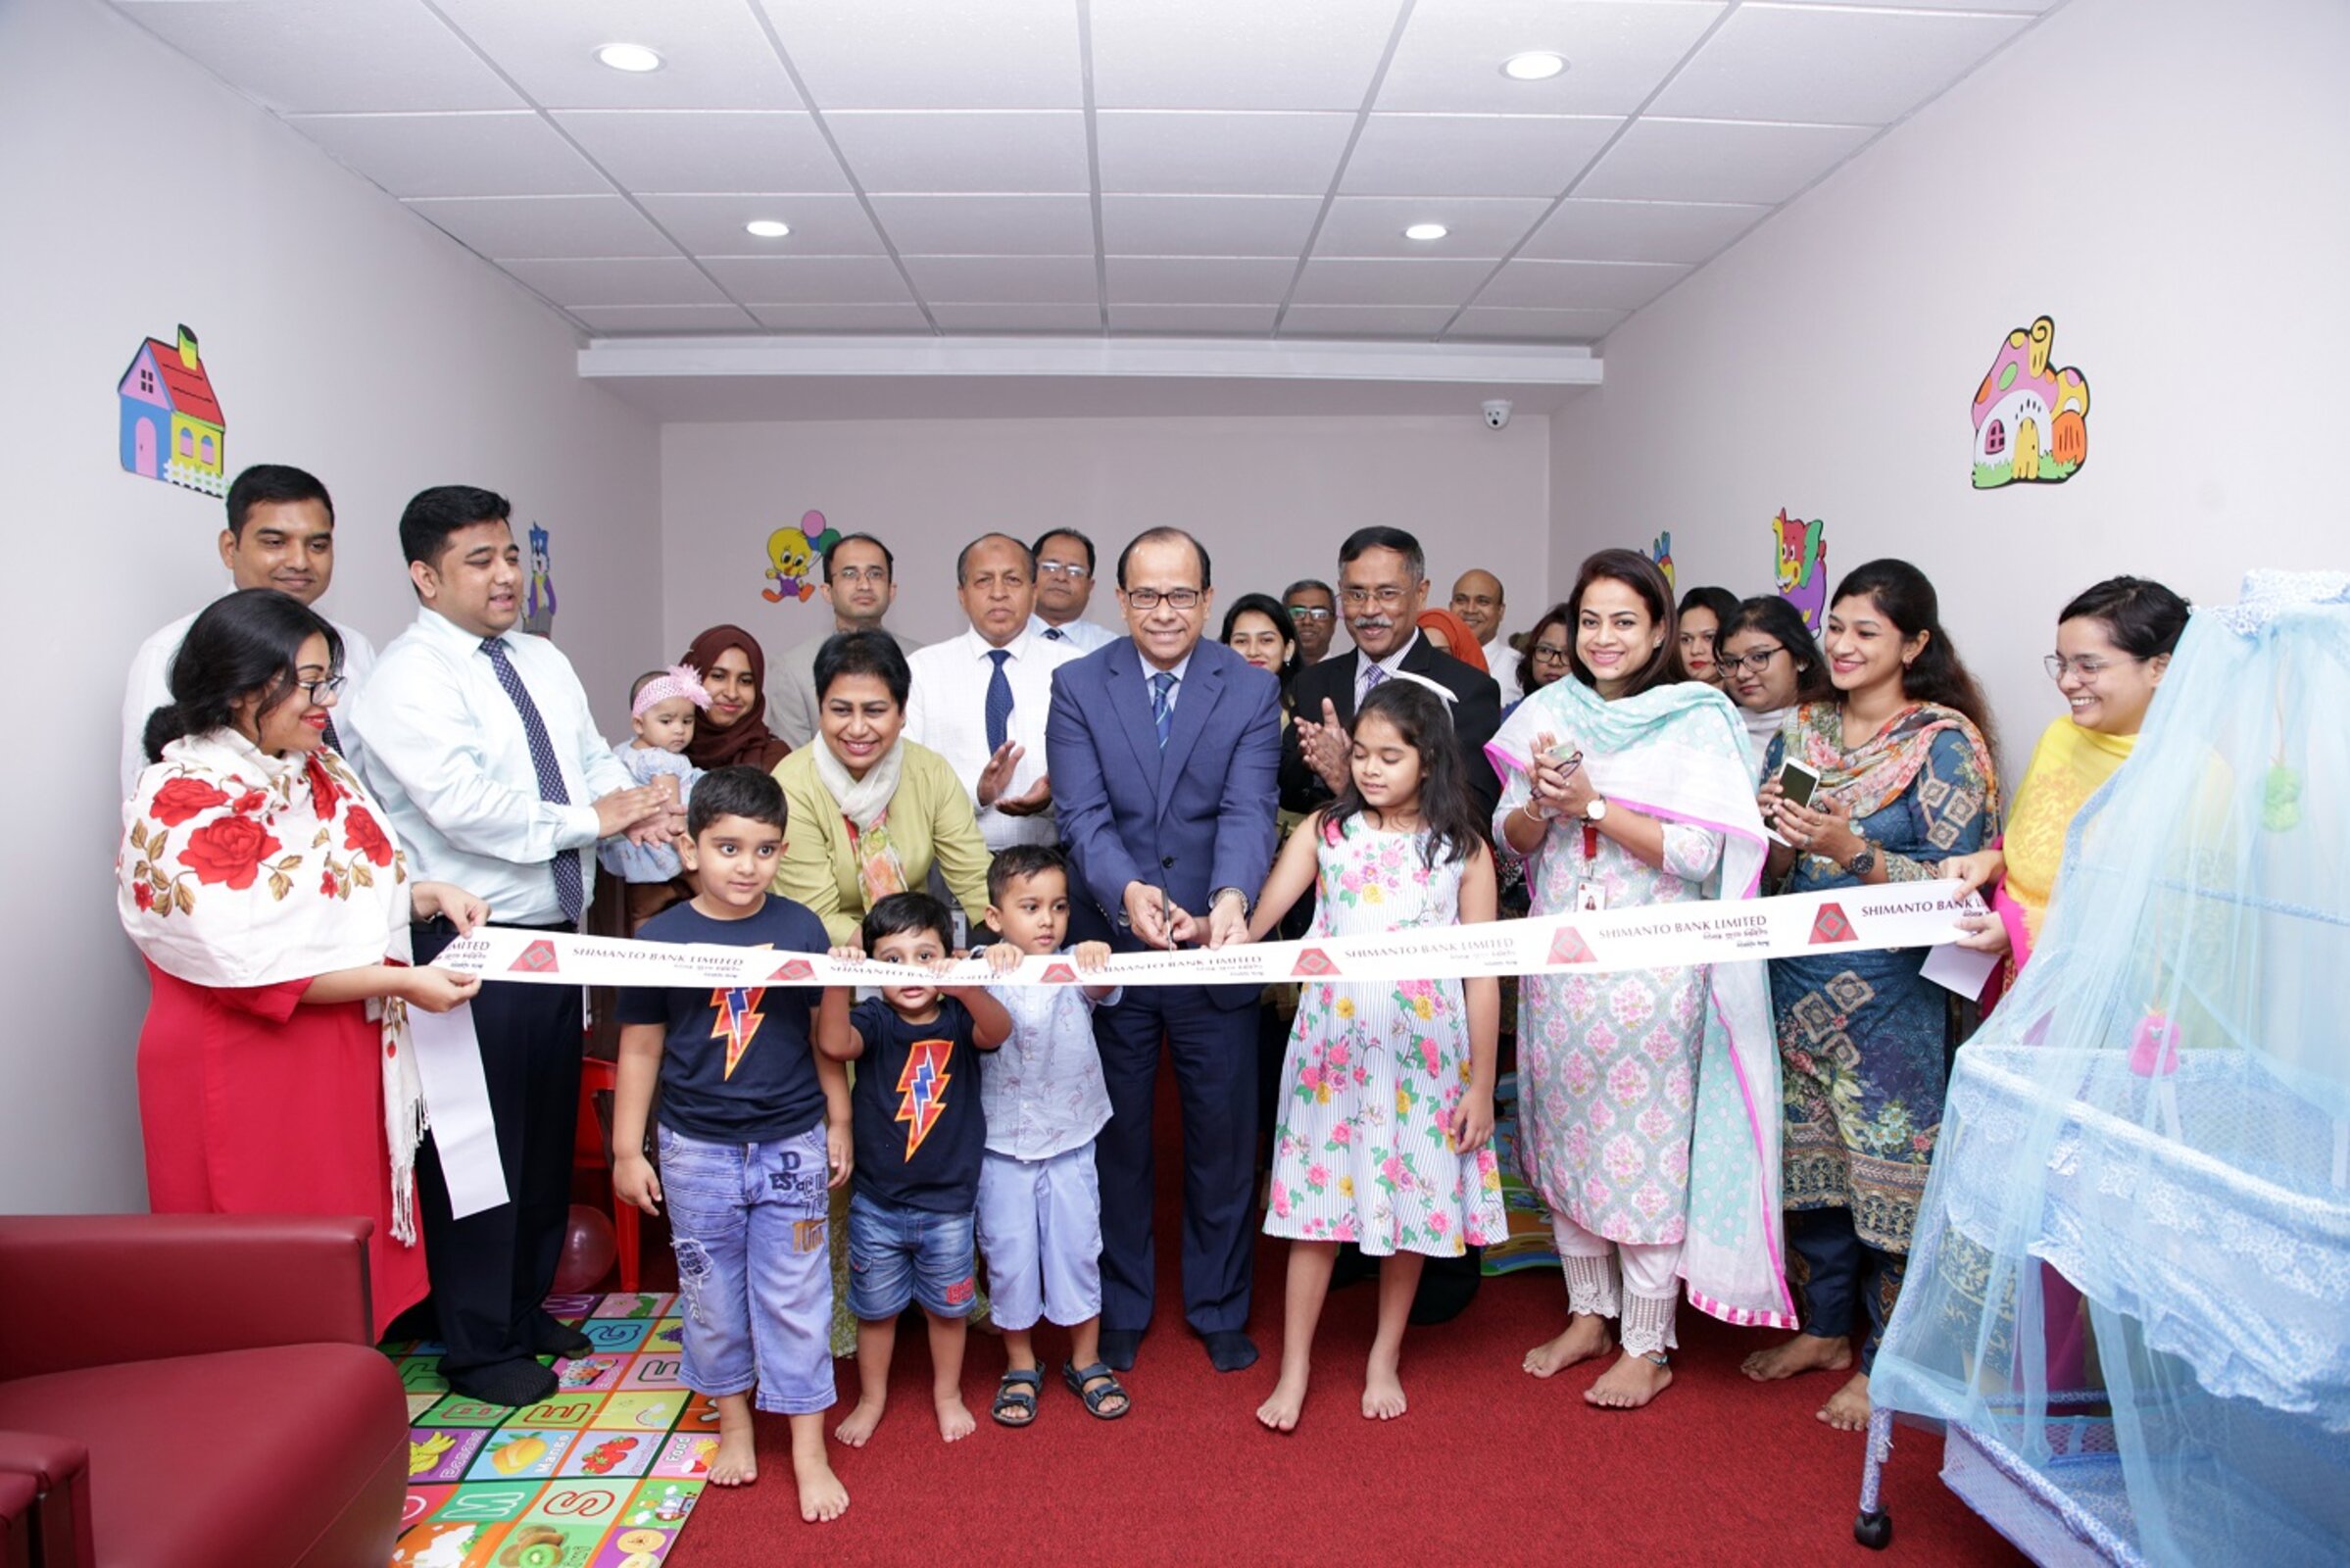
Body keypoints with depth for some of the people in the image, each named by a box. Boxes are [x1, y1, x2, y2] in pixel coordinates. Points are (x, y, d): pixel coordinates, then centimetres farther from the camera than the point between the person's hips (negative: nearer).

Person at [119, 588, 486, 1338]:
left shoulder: (318, 769, 6)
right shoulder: (185, 801, -17)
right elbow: (250, 963, -22)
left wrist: (427, 895, 1)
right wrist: (400, 982, -20)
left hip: (344, 1053, 7)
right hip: (245, 1070, -7)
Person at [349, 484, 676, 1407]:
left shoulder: (544, 663, 12)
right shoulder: (408, 679, -13)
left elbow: (596, 762, 10)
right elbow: (461, 804, -24)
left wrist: (635, 805, -12)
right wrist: (587, 819, -18)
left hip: (555, 935, 8)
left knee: (550, 1132, 19)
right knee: (477, 1143, 3)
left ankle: (525, 1306, 37)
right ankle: (477, 1348, 21)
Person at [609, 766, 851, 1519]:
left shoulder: (801, 929, -5)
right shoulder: (661, 937, -6)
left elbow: (825, 1034, 4)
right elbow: (641, 1047, 1)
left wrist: (839, 1125, 6)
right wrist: (627, 1151, 4)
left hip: (791, 1144, 0)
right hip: (696, 1150, 1)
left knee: (795, 1298, 6)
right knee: (712, 1295, 14)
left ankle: (809, 1452, 19)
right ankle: (734, 1423, 35)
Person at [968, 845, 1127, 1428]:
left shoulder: (1078, 969, -5)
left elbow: (1105, 991, -24)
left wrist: (1099, 959, -47)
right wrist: (988, 961, -49)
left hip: (1070, 1143, 1)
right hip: (1002, 1144, -1)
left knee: (1078, 1249, 11)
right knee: (1009, 1255, 10)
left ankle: (1086, 1361, 30)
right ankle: (1020, 1367, 29)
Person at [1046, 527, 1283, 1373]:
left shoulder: (1252, 691, -2)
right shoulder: (1078, 686, -2)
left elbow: (1248, 812, -15)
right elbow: (1083, 813, -13)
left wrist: (1231, 899, -36)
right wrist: (1127, 890, -33)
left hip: (1216, 953, 0)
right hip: (1110, 948, 0)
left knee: (1224, 1139, 13)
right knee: (1115, 1140, 15)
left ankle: (1219, 1308, 34)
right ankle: (1120, 1309, 35)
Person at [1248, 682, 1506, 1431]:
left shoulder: (1463, 849, 0)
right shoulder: (1324, 831, 0)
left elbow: (1482, 973, 1)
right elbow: (1254, 923, -8)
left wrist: (1481, 1084, -1)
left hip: (1423, 1051, 0)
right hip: (1332, 1046, 0)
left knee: (1412, 1201, 10)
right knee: (1319, 1199, 5)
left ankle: (1384, 1360, 31)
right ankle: (1294, 1370, 20)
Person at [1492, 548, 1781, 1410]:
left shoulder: (1697, 720, -5)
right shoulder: (1551, 713, 6)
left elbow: (1699, 854, -14)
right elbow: (1511, 838, 6)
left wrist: (1590, 803, -19)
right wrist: (1542, 801, -14)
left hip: (1649, 968, -4)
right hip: (1559, 957, 5)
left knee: (1646, 1147, 2)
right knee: (1564, 1138, 13)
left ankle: (1648, 1346, 19)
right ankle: (1588, 1315, 31)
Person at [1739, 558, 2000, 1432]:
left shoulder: (1947, 743, -8)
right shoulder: (1802, 729, 8)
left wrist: (1854, 850, -24)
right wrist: (1782, 835, -10)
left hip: (1892, 995, -5)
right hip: (1798, 983, 6)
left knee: (1889, 1173, 4)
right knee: (1809, 1162, 15)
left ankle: (1884, 1360, 22)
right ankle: (1826, 1328, 34)